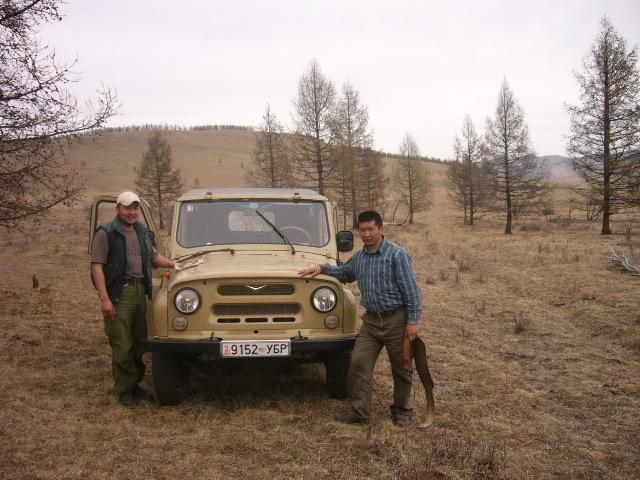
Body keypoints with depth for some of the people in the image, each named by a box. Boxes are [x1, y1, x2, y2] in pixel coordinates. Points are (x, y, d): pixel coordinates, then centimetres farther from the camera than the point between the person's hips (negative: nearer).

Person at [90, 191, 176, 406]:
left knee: (139, 342, 12)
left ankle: (135, 384, 25)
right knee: (122, 345, -4)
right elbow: (97, 266, -11)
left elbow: (154, 256, 29)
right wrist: (104, 298, -19)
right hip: (119, 292, -7)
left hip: (140, 290, 7)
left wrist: (176, 264, 15)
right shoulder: (106, 233, -6)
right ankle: (124, 390, 6)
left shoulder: (142, 232, 16)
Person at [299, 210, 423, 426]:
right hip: (371, 320, 5)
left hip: (396, 319, -5)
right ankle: (359, 412, 4)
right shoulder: (358, 257, 8)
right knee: (359, 363, -4)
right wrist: (322, 268, 14)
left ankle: (401, 411, 23)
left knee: (401, 369, 7)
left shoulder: (397, 254, -12)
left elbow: (411, 290, -13)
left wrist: (413, 321, -17)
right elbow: (345, 273, 30)